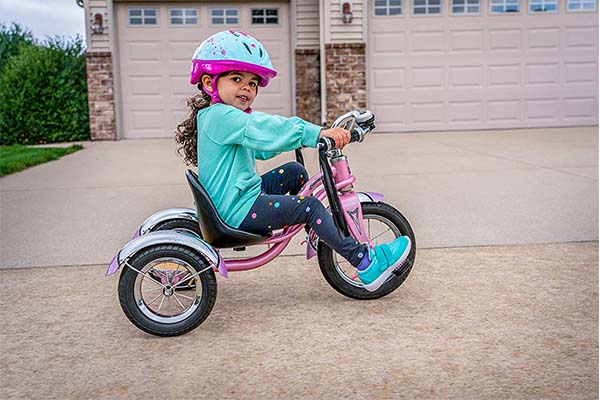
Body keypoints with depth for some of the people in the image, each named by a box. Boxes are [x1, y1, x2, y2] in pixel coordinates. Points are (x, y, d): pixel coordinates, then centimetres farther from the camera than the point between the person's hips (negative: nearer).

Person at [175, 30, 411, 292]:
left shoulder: (234, 118, 15)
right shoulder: (220, 116, -19)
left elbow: (261, 149, 21)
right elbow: (268, 131, -32)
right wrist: (316, 133, -35)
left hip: (243, 195, 11)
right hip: (238, 211, -11)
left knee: (294, 171, 16)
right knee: (309, 206, -16)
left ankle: (318, 233, 31)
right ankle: (367, 265, -13)